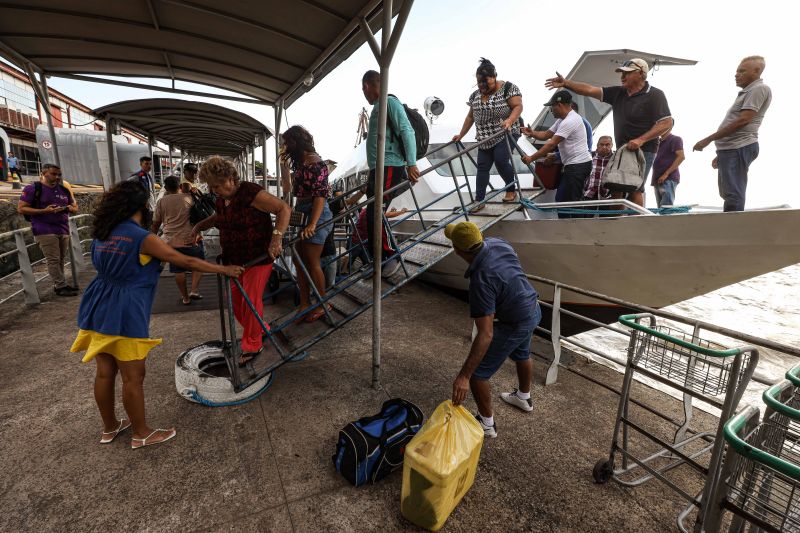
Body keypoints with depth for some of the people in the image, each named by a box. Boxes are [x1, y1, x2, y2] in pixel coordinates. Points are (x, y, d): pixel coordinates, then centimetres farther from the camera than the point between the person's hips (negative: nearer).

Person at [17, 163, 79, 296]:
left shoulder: (64, 189, 14)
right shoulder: (32, 189, -2)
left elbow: (75, 208, 19)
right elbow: (21, 208, -5)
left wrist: (67, 208, -4)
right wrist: (44, 211, -17)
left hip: (63, 230, 5)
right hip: (45, 231, -5)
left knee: (61, 260, 8)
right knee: (53, 260, -8)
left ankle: (59, 284, 16)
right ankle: (61, 286, -6)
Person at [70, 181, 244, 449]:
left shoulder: (101, 233, 8)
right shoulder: (143, 238, -16)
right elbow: (187, 262, -15)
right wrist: (224, 269, -5)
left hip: (98, 310, 8)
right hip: (124, 315, -8)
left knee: (104, 372, 19)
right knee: (133, 377, 5)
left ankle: (110, 427, 37)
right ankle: (141, 434, 21)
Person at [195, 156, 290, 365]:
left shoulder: (251, 193, -18)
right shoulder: (221, 200, 7)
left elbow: (284, 209, -21)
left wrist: (277, 237, -33)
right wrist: (200, 225, 11)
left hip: (257, 258, -8)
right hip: (233, 259, 8)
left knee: (251, 301, -4)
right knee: (234, 299, 11)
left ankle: (253, 346, 13)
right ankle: (260, 330, 33)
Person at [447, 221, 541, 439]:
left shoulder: (482, 280, -36)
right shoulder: (497, 242, -15)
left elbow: (486, 334, -37)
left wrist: (464, 376, -35)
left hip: (515, 324, -9)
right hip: (533, 308, 9)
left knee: (477, 372, 4)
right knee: (522, 354, 33)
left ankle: (486, 423, 24)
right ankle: (524, 397, 58)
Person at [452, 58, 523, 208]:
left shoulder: (508, 88, -7)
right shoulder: (476, 95, 10)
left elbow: (518, 106, -13)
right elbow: (470, 116, 17)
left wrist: (509, 120, -31)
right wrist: (461, 135, 17)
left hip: (505, 134, -5)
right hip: (485, 138, 6)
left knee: (501, 161, -19)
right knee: (482, 167, 0)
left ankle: (512, 190, 5)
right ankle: (479, 200, 4)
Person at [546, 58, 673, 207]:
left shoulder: (655, 95, -7)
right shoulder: (618, 92, 9)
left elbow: (667, 122, -12)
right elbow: (590, 90, 1)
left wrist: (641, 140, -23)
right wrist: (565, 83, -9)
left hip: (644, 150, -6)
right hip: (622, 149, 6)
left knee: (635, 189, -13)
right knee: (616, 188, 5)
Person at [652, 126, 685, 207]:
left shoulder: (675, 139, 2)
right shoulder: (659, 142, 23)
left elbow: (681, 157, -10)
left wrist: (666, 174, -16)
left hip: (669, 179, -7)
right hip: (658, 180, 7)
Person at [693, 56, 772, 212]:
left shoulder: (759, 89, -6)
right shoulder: (747, 92, 25)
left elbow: (743, 120, -17)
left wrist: (708, 139, -15)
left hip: (739, 149, -11)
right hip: (730, 149, 11)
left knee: (733, 196, -14)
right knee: (727, 194, 14)